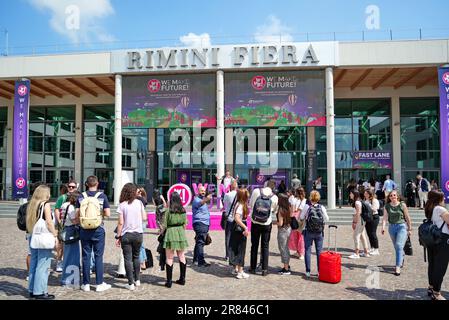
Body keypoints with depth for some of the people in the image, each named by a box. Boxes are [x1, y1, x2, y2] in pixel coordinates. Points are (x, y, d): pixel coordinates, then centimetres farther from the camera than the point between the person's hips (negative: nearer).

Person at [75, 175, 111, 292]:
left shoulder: (81, 196, 0)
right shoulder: (102, 196, -5)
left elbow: (77, 215, 0)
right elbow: (107, 213, -8)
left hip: (84, 229, 2)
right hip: (98, 229, -2)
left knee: (86, 256, 9)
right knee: (98, 256, 5)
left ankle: (86, 284, 16)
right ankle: (99, 284, 10)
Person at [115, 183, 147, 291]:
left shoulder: (122, 205, -7)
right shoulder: (139, 203, -1)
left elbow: (121, 223, -9)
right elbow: (144, 218, 1)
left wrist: (118, 236, -2)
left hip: (126, 235, -2)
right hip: (138, 234, 3)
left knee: (128, 259, 4)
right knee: (136, 257, 19)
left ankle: (131, 283, 6)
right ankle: (137, 280, 26)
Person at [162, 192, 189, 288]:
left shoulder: (168, 211, -11)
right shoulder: (183, 211, 1)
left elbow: (164, 225, -8)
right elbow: (185, 224, 7)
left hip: (170, 233, -4)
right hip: (181, 233, 4)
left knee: (169, 258, 3)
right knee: (181, 256, 14)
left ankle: (169, 281, 7)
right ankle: (182, 279, 22)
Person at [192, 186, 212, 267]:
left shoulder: (203, 200, 21)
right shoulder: (196, 199, -10)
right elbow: (199, 204, -38)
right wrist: (205, 200, -55)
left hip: (204, 224, 10)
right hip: (199, 223, -10)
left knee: (199, 242, 15)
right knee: (200, 242, -14)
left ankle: (196, 259, 23)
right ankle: (201, 261, -16)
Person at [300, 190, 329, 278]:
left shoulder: (307, 207, -10)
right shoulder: (322, 207, -6)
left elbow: (301, 218, -5)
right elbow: (326, 219, -1)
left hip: (308, 232, -1)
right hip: (319, 232, 2)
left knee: (308, 251, 7)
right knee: (319, 251, 11)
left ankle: (308, 271, 9)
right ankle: (320, 271, 16)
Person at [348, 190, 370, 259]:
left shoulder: (357, 202, -15)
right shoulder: (358, 201, 15)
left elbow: (358, 213, -20)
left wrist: (355, 222, -19)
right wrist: (354, 222, 14)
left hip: (359, 221, -10)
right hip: (360, 221, 10)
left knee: (356, 236, -7)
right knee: (363, 236, 14)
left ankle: (356, 254, -3)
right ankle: (366, 253, 21)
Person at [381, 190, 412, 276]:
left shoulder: (402, 205, -5)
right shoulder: (387, 206, 1)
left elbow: (407, 218, 1)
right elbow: (385, 218, -5)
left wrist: (409, 229, 4)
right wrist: (383, 227, -20)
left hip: (402, 226, -3)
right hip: (392, 227, 4)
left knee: (399, 246, -14)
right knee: (396, 247, 16)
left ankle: (398, 267, -12)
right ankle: (401, 260, 44)